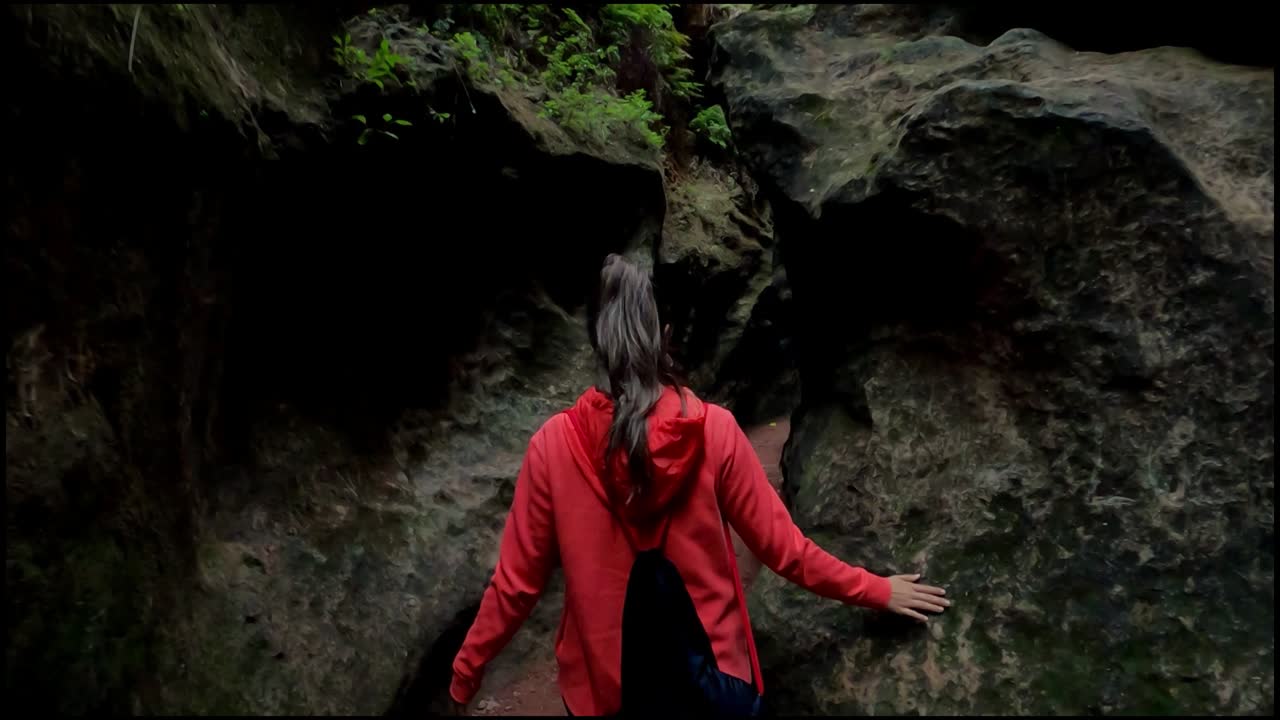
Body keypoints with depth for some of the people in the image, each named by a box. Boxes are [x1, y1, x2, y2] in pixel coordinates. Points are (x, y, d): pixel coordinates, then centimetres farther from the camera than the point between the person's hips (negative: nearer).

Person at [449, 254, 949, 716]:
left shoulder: (554, 445, -16)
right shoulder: (714, 430, -15)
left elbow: (516, 581, -9)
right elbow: (781, 547, -9)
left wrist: (467, 669, 6)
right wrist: (875, 591, 6)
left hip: (603, 679, 1)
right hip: (710, 667, 0)